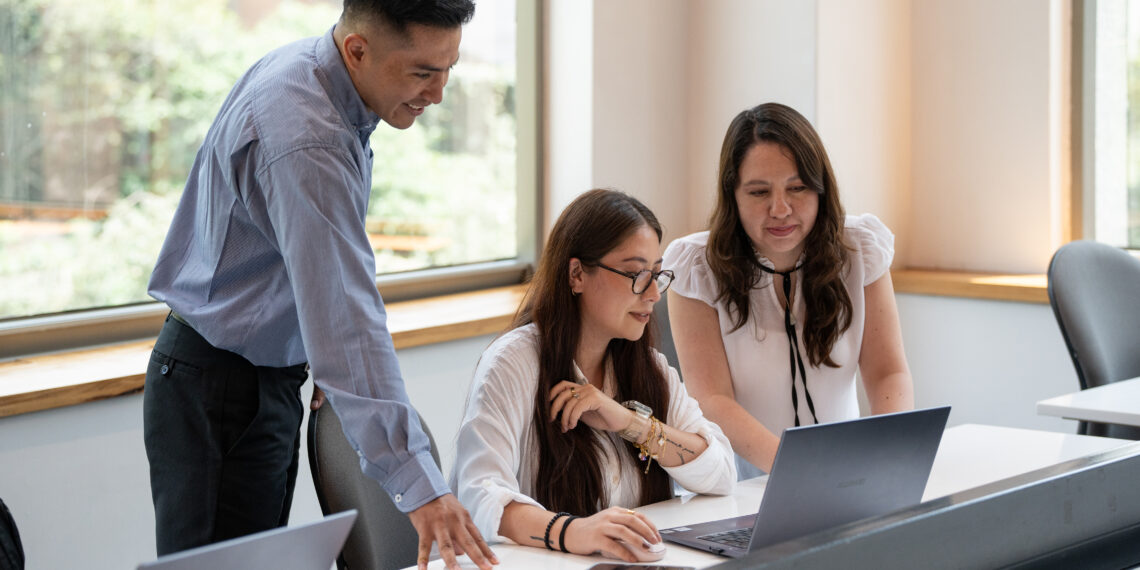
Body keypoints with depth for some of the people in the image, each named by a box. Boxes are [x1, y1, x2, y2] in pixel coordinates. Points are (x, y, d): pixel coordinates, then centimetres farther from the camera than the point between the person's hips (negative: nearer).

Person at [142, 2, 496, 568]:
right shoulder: (305, 143, -30)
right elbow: (347, 324, -35)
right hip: (218, 393, -10)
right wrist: (418, 486, -37)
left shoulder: (302, 64, 2)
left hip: (271, 381, 10)